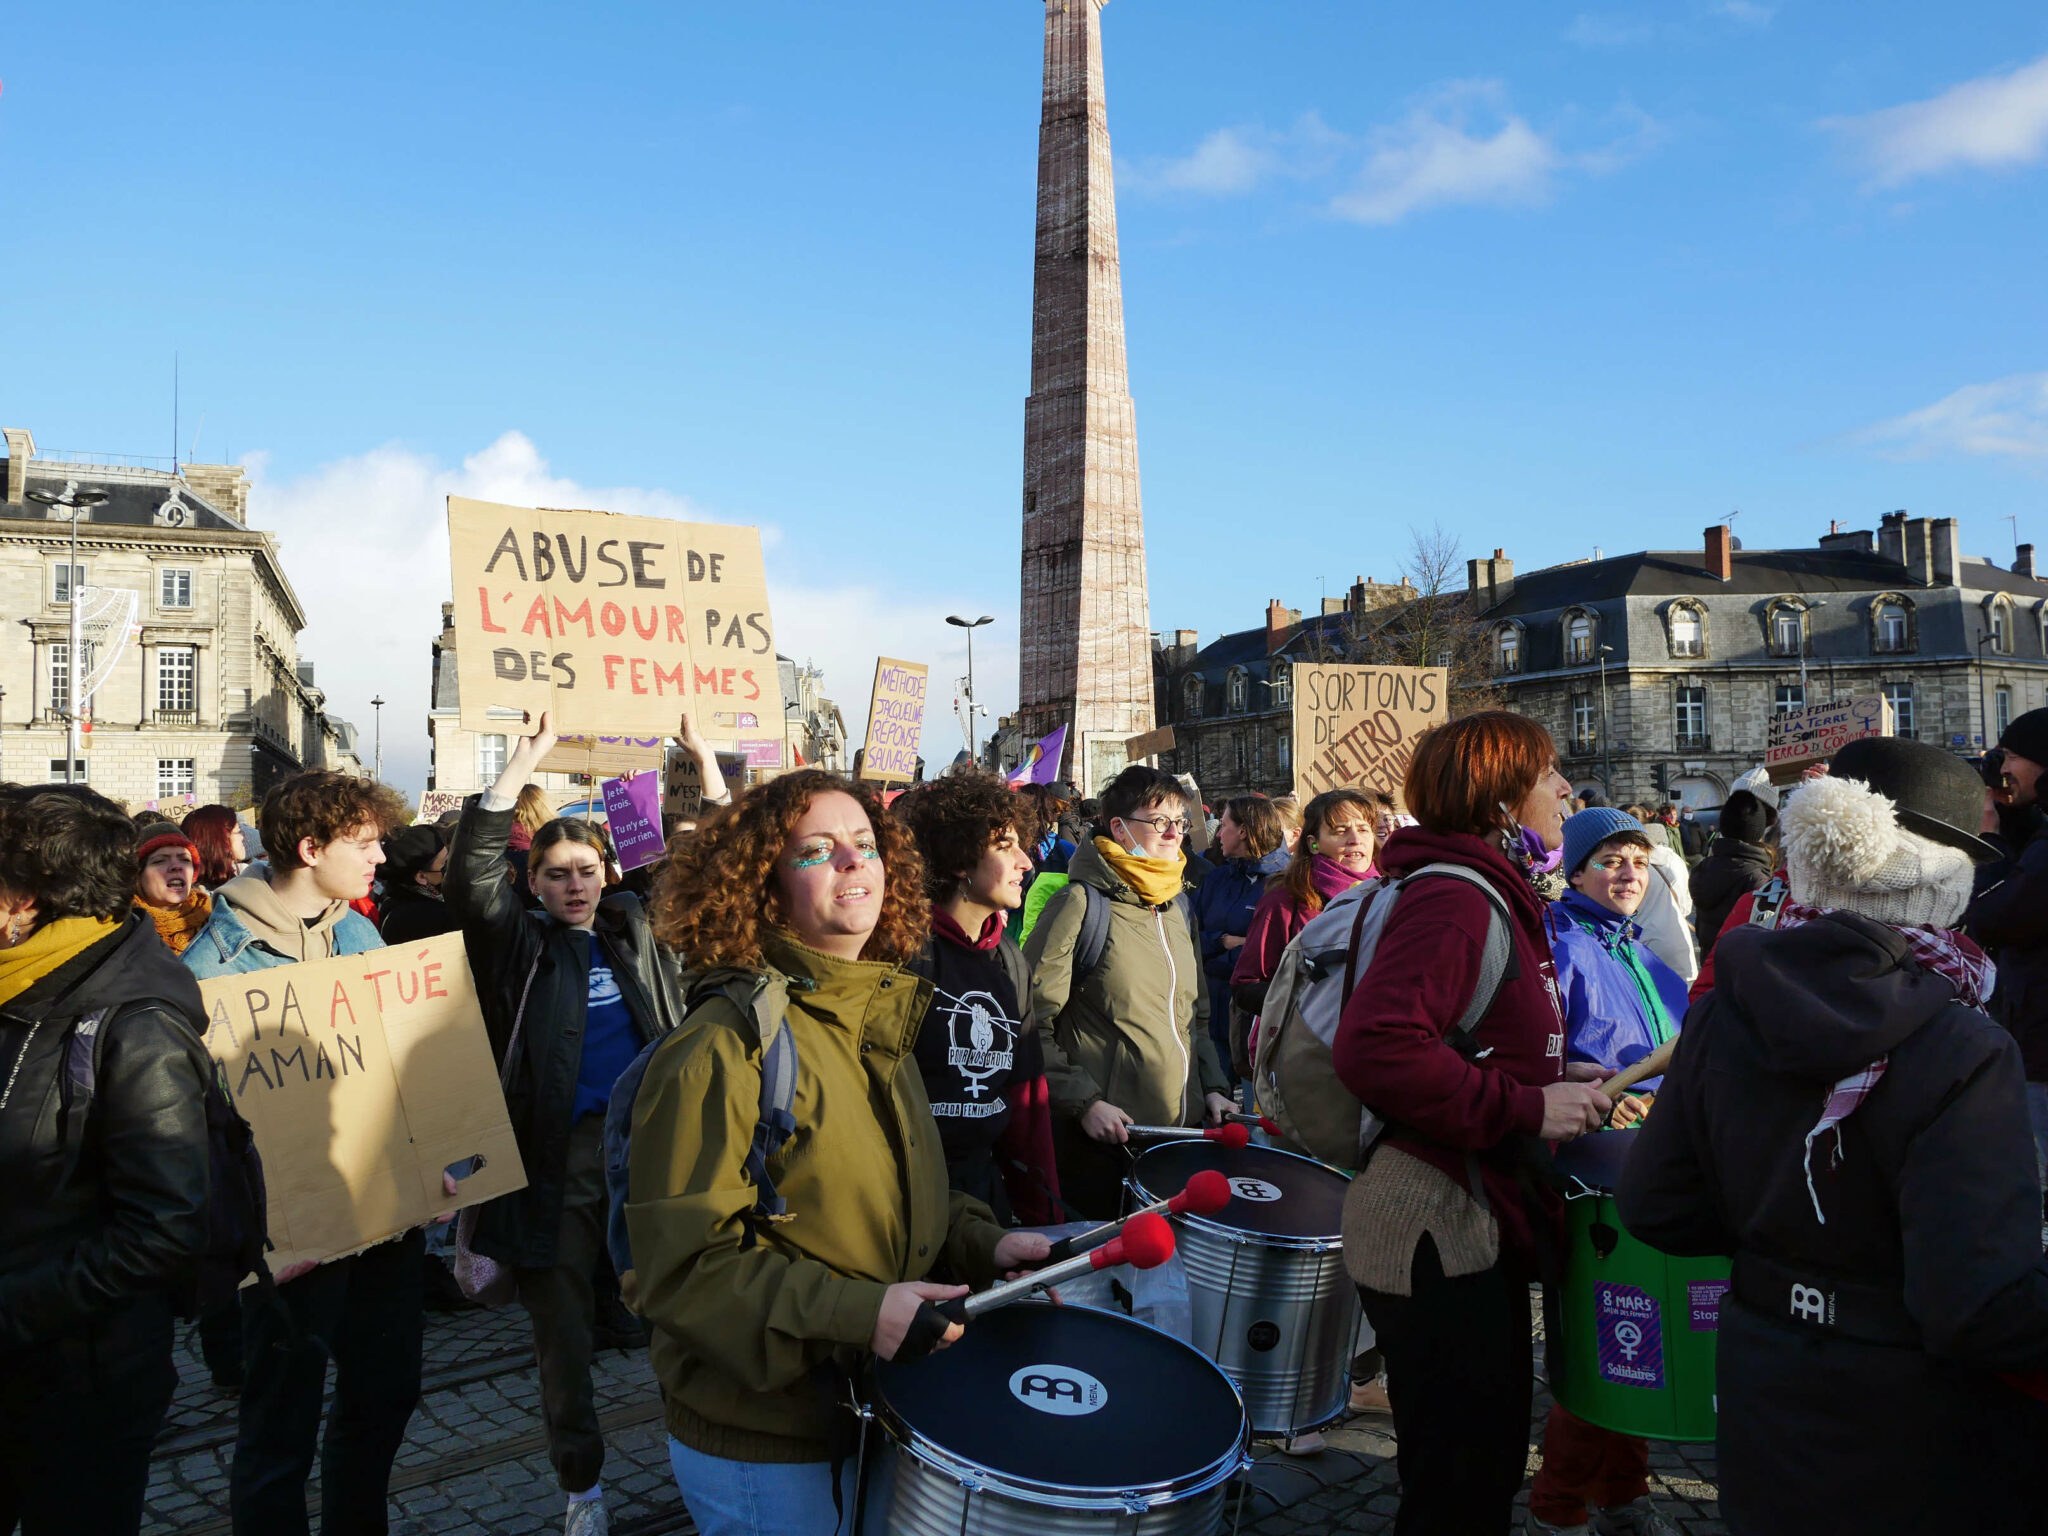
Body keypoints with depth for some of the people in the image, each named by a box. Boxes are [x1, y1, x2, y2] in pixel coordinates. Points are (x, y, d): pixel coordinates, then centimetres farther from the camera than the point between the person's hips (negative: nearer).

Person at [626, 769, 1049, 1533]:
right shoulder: (723, 1050, -22)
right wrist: (854, 1313, -29)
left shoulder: (882, 1018, 4)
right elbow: (685, 1262, -22)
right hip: (760, 1445, -7)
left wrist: (981, 1243, -2)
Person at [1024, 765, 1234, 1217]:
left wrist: (1214, 1086, 11)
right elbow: (1031, 1022, -14)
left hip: (1183, 1134, 7)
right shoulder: (1082, 902, -11)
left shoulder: (1177, 905, 13)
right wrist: (1084, 1102, -17)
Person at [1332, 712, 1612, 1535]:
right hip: (1436, 1236, -10)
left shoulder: (1493, 896, 15)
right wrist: (1528, 1106, -26)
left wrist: (1556, 1076, 9)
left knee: (1491, 1467, 23)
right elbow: (1373, 1048, -32)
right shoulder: (1453, 897, -19)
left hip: (1477, 1225, 11)